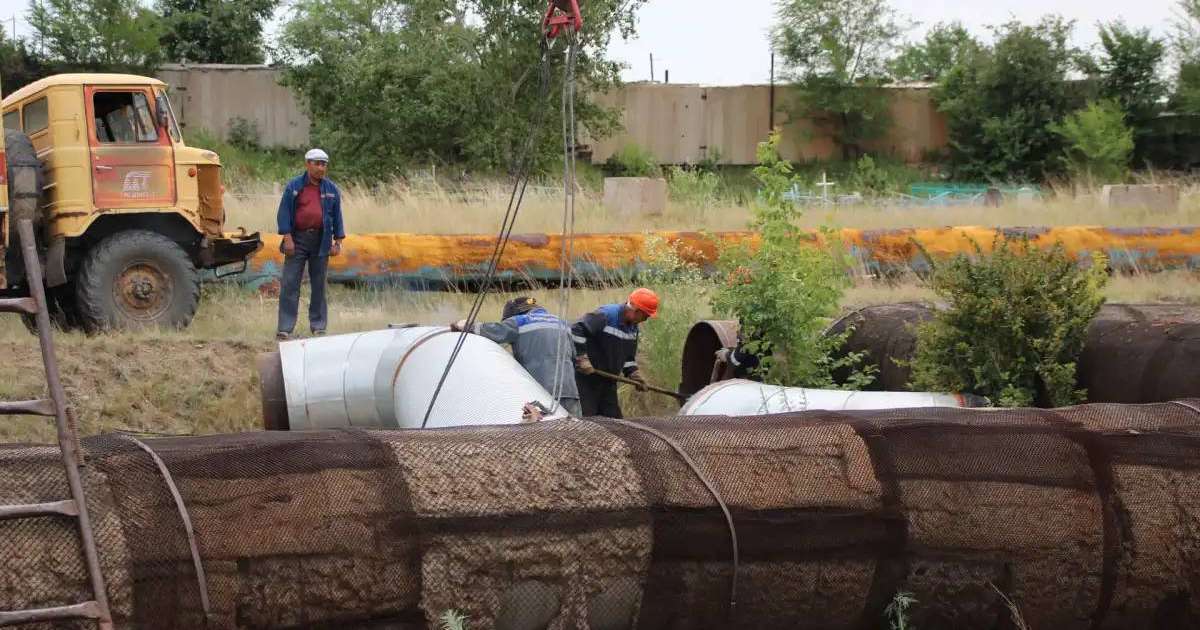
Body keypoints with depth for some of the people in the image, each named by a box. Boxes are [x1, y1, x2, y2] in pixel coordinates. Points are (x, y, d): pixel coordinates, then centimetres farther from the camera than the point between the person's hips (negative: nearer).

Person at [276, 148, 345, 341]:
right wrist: (287, 238, -10)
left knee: (319, 285, 7)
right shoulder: (294, 186, 1)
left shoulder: (331, 190, 8)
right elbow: (284, 212, -2)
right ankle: (284, 328, -4)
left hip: (321, 241, 2)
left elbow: (337, 216, 11)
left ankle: (318, 326, 15)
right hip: (297, 239, -2)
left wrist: (338, 241, 5)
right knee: (289, 284, -5)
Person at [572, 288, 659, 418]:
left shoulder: (633, 327, 8)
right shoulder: (604, 316, -20)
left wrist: (633, 374, 4)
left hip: (608, 381, 9)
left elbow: (629, 355, 20)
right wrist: (581, 358, -29)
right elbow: (576, 331, -29)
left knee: (614, 418, 9)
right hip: (587, 378, -8)